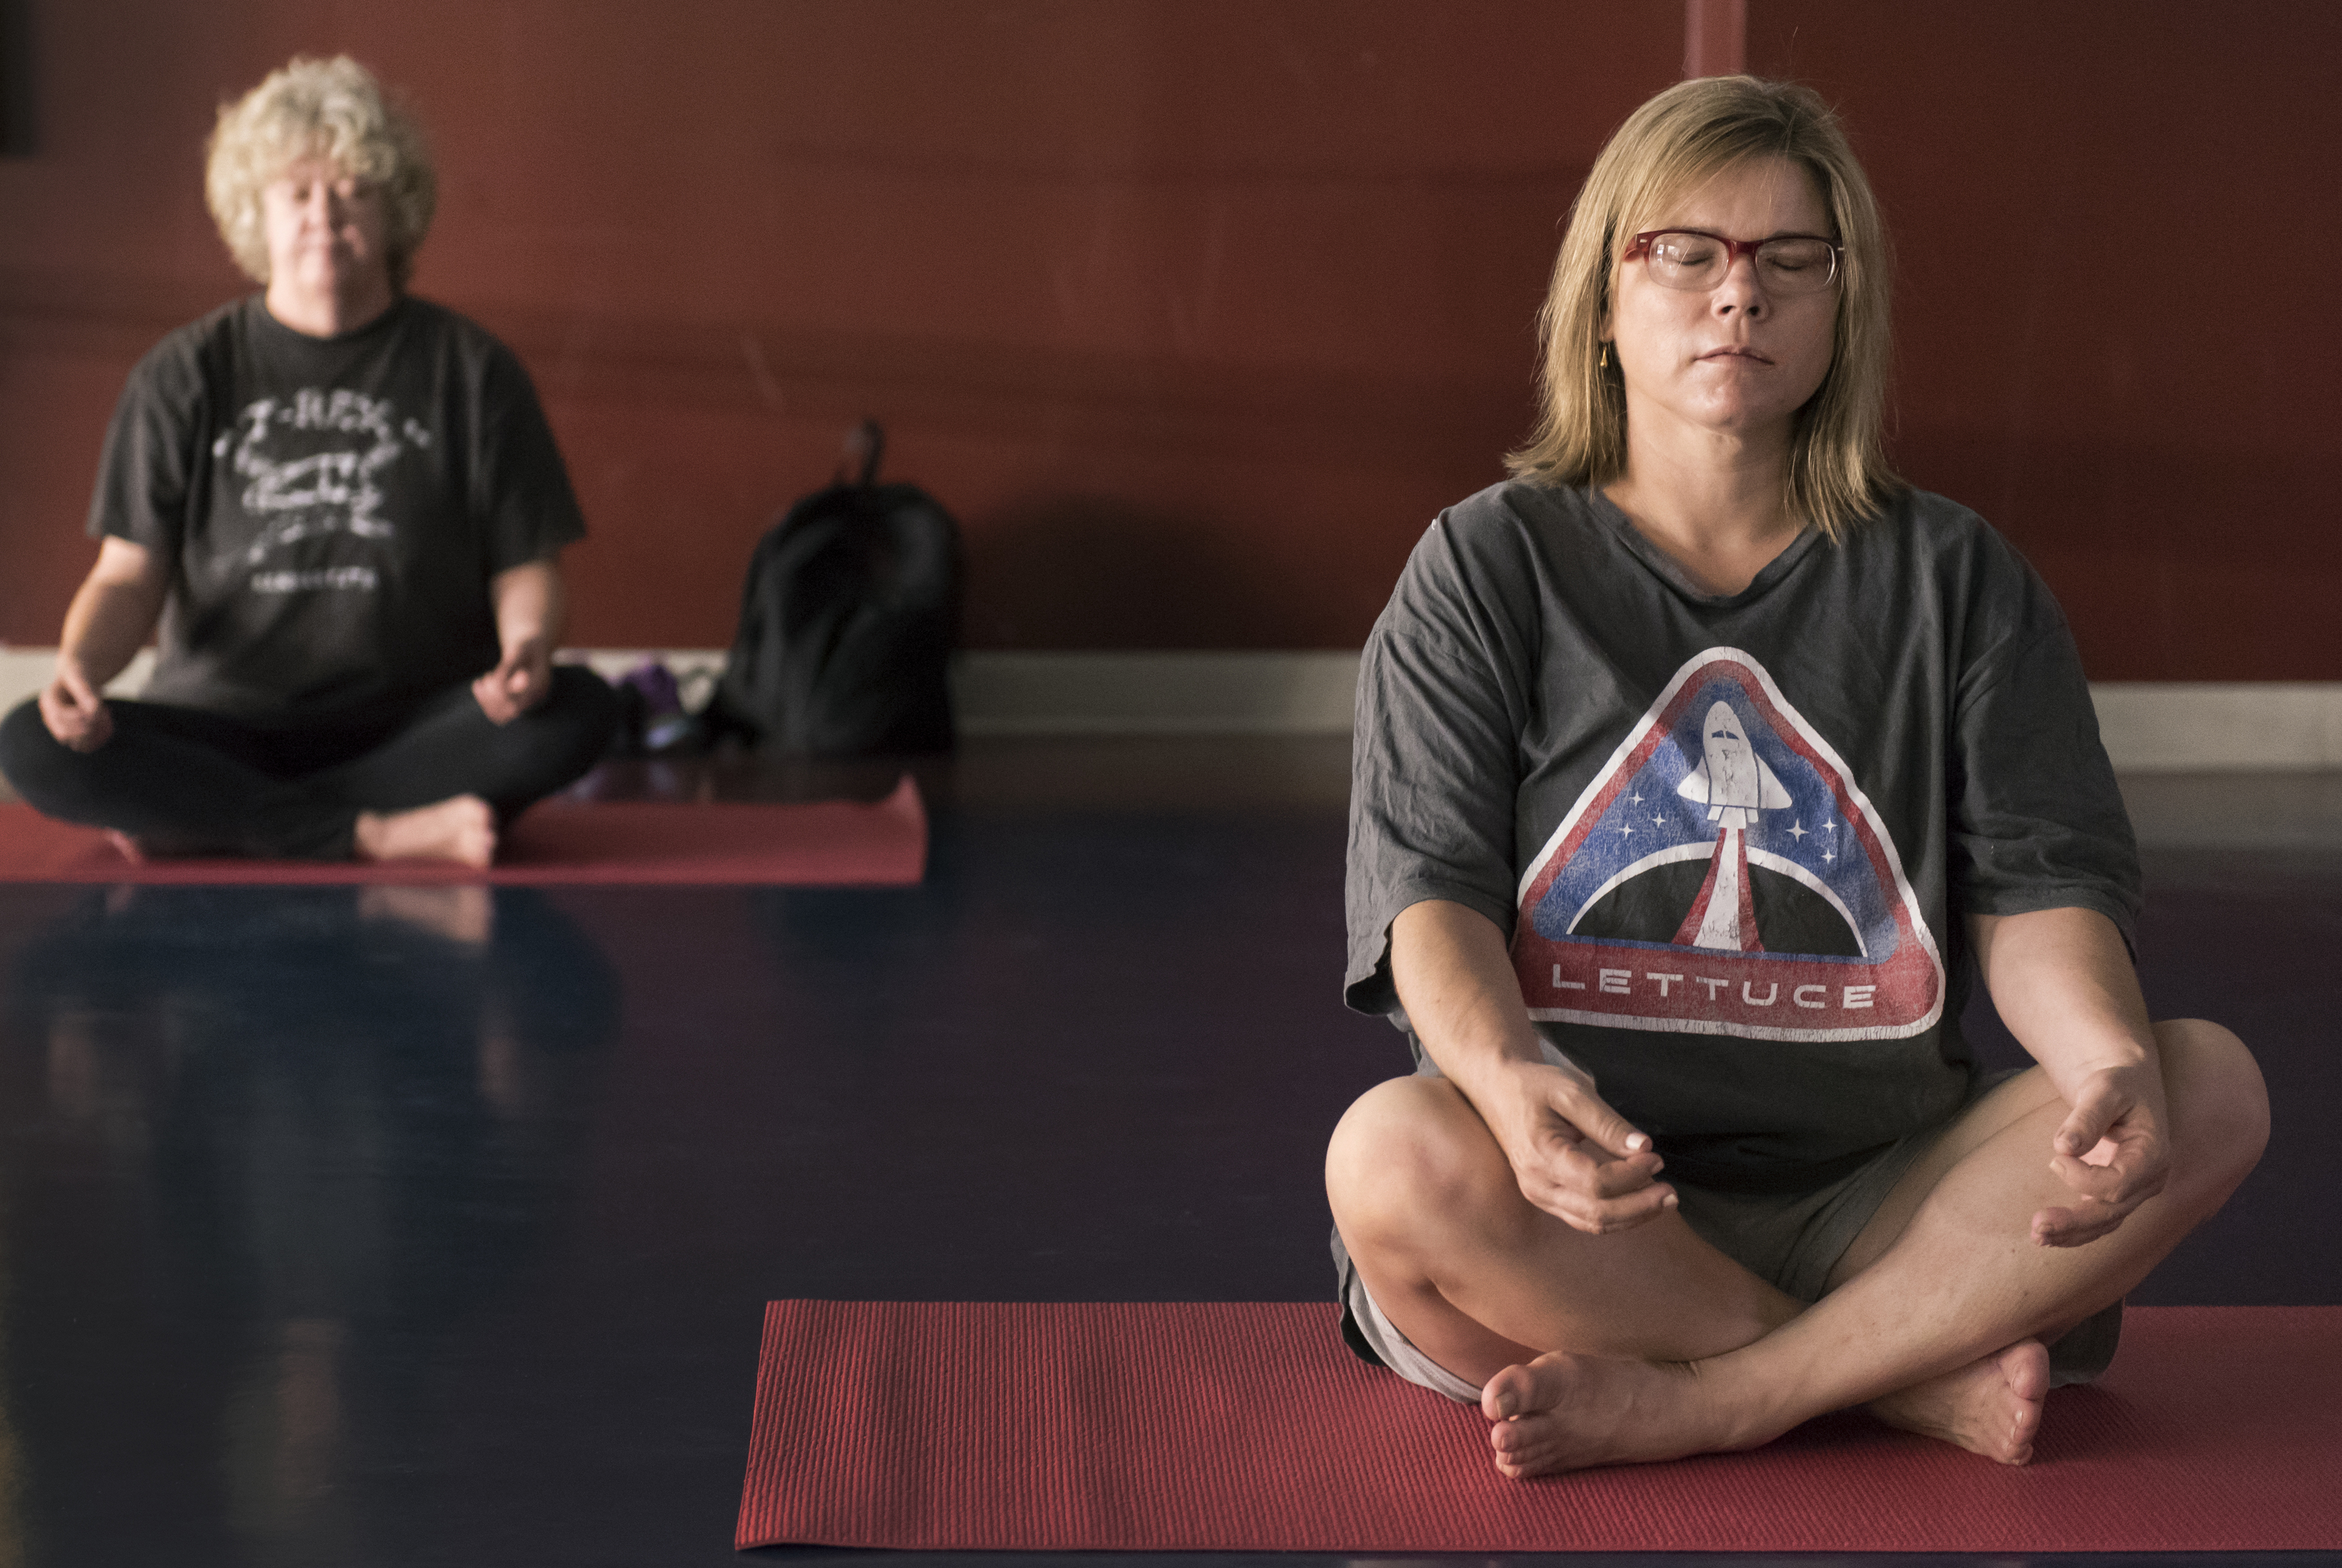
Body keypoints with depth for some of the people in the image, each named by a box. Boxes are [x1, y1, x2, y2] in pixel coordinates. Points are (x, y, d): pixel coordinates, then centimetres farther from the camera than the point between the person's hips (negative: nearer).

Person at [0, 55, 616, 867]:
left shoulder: (469, 370, 6)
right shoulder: (185, 377, 7)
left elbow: (526, 568, 4)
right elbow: (130, 574, 3)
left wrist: (527, 646, -20)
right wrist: (80, 666, -20)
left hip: (417, 728, 0)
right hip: (222, 728, 0)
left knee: (578, 709, -31)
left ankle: (204, 820, -25)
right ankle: (377, 834, -28)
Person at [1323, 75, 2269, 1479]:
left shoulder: (1953, 577, 12)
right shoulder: (1488, 568, 7)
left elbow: (2036, 889, 2)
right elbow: (1433, 890, -5)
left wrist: (2115, 1067, -22)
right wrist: (1507, 1074, -28)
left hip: (1875, 1202, 2)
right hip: (1589, 1208, -2)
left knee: (2213, 1088, -22)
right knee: (1395, 1158, -35)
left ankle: (1697, 1404, -26)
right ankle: (1927, 1376, -21)